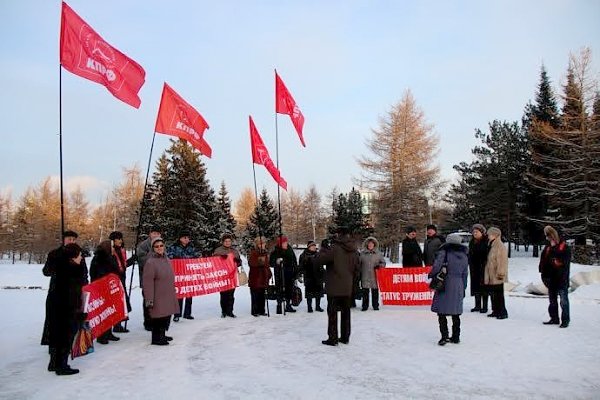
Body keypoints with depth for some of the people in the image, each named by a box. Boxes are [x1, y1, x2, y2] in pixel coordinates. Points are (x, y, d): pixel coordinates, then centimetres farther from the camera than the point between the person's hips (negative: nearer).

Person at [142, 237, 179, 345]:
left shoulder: (166, 259, 10)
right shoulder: (150, 262, -15)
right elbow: (148, 283, -17)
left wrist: (173, 292, 23)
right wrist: (149, 299, -18)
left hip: (169, 296, 8)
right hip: (158, 297, -8)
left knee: (167, 315, 15)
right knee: (158, 316, -3)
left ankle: (162, 335, 31)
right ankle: (156, 338, 13)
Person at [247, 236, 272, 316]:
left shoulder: (266, 253, 16)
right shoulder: (253, 252, -6)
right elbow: (251, 263, -18)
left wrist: (269, 274, 18)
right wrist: (259, 261, -30)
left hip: (263, 277, 6)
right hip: (255, 277, -6)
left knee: (262, 295, 10)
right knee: (255, 295, -3)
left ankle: (261, 310, 17)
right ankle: (254, 311, 3)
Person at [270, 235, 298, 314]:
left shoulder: (290, 250, 9)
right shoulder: (275, 252, -6)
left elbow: (295, 262, 17)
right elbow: (271, 263, -8)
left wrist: (296, 273, 15)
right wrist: (277, 262, -28)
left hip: (289, 274, 5)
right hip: (280, 274, -5)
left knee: (289, 290, 9)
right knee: (280, 290, -7)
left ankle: (288, 305, 21)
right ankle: (279, 306, 1)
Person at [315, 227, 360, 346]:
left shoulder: (334, 248, -17)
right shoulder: (354, 251, 3)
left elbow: (319, 259, -17)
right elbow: (357, 268, 10)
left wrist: (323, 249, 1)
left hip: (334, 287, -6)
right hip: (347, 287, 6)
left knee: (332, 313, 2)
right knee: (346, 312, 15)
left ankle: (332, 338, 5)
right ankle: (345, 337, 21)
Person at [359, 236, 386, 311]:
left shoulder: (378, 253, 7)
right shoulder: (362, 253, 6)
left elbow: (383, 263, 13)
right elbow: (359, 264, 9)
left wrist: (379, 266, -8)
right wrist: (359, 274, 4)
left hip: (375, 276, 0)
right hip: (365, 276, 0)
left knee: (375, 291, 5)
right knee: (365, 292, 2)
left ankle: (375, 306, 17)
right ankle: (365, 306, 11)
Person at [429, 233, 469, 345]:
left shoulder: (444, 252, -7)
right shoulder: (464, 255, 10)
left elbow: (436, 266, -18)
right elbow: (465, 274, 14)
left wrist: (431, 275, 1)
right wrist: (463, 289, 20)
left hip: (444, 285, -5)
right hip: (458, 286, 5)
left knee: (442, 312, 2)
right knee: (455, 313, 14)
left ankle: (444, 336, -3)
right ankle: (456, 337, 20)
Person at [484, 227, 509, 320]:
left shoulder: (501, 247, -14)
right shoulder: (491, 246, 14)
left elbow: (502, 261, -18)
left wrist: (500, 273, -20)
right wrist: (487, 275, 21)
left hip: (497, 276, -9)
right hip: (491, 275, 9)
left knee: (498, 294, -4)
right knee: (493, 294, 14)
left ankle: (503, 312, 4)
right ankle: (495, 311, 22)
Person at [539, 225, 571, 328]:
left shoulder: (565, 247, -7)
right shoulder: (548, 247, 10)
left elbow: (565, 263, -11)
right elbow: (543, 261, 11)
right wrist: (543, 273, 3)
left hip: (561, 280, -6)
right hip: (551, 279, 6)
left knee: (563, 301, -2)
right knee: (552, 301, 13)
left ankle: (565, 320, 6)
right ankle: (554, 319, 22)